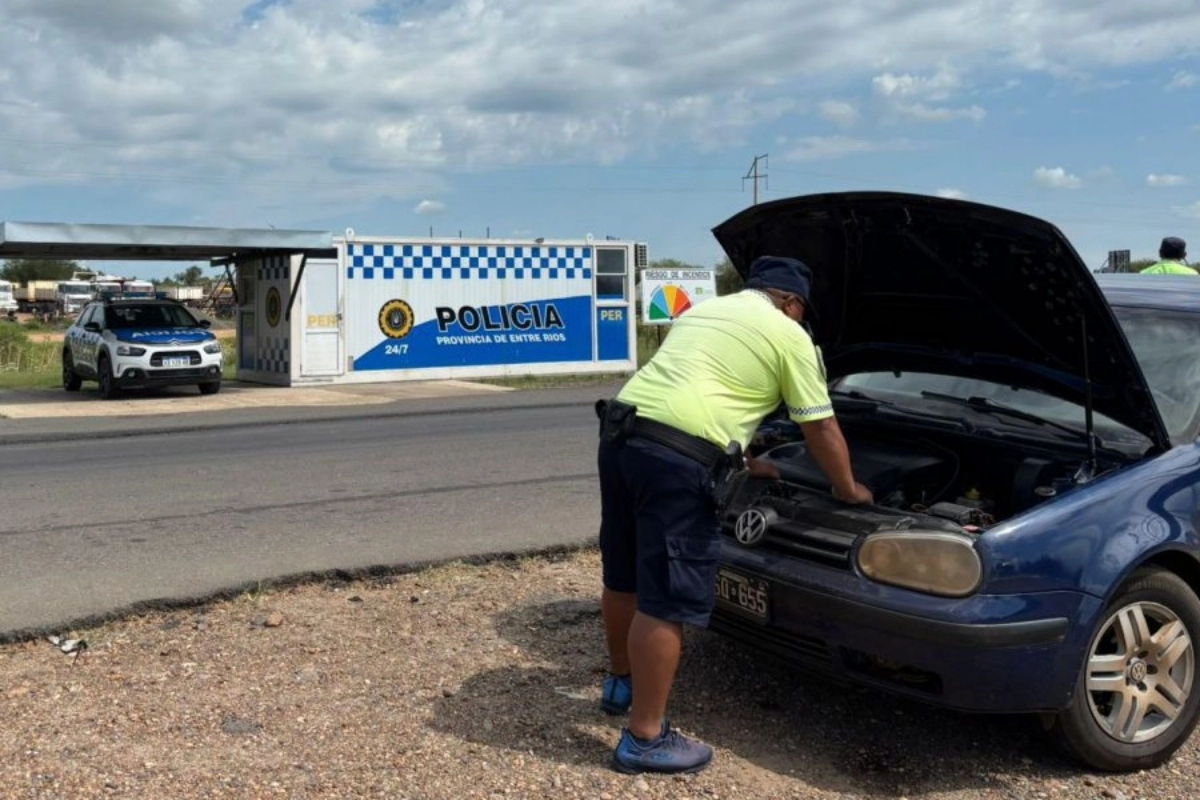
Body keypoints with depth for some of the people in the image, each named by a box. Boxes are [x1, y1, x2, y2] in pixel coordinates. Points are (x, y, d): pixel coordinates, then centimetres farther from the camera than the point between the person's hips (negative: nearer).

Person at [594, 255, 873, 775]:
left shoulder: (702, 312, 30)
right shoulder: (788, 334, 8)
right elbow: (820, 428, 13)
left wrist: (742, 464, 47)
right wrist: (848, 490, 29)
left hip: (619, 432, 9)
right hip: (673, 456, -9)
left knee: (624, 575, 23)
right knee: (666, 598, -1)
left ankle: (620, 684, 42)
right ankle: (644, 740, 7)